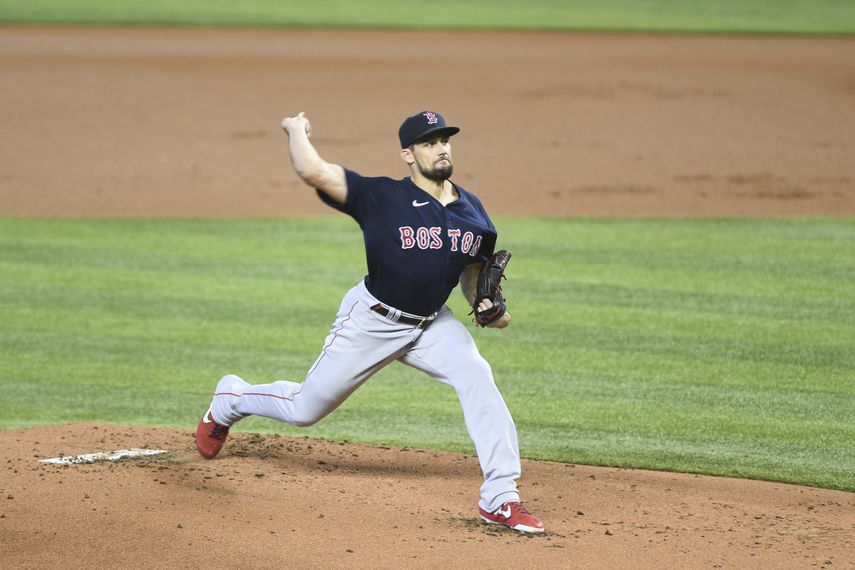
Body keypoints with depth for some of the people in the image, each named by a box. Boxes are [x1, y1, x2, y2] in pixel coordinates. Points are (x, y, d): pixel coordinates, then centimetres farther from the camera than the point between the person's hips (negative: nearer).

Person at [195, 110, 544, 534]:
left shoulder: (471, 211, -3)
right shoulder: (383, 198, -20)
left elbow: (472, 269, 13)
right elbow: (311, 171, -30)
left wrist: (484, 304, -7)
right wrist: (296, 130, -12)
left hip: (431, 324, 4)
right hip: (371, 321, -4)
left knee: (477, 378, -23)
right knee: (304, 410, 7)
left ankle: (499, 499, -21)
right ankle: (231, 399, 42)